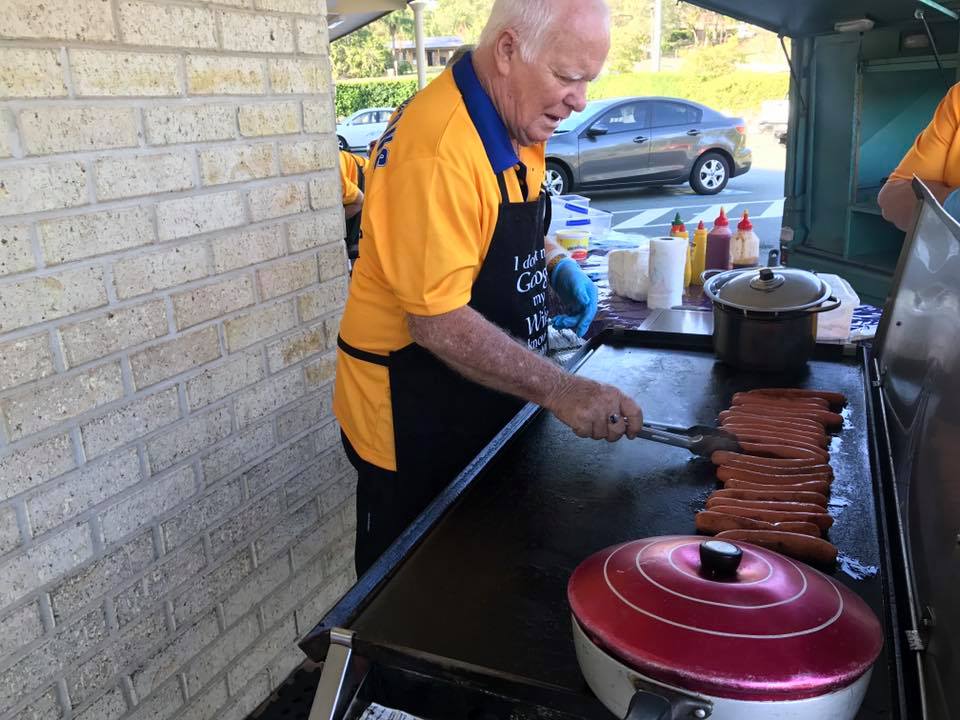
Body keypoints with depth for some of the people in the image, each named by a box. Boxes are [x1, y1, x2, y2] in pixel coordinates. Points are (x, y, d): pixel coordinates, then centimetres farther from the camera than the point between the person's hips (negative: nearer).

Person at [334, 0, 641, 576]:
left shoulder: (519, 123, 3)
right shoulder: (436, 148, -27)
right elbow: (438, 322, -29)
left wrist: (554, 265, 0)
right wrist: (560, 392, -30)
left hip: (488, 397, 8)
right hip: (413, 419, -8)